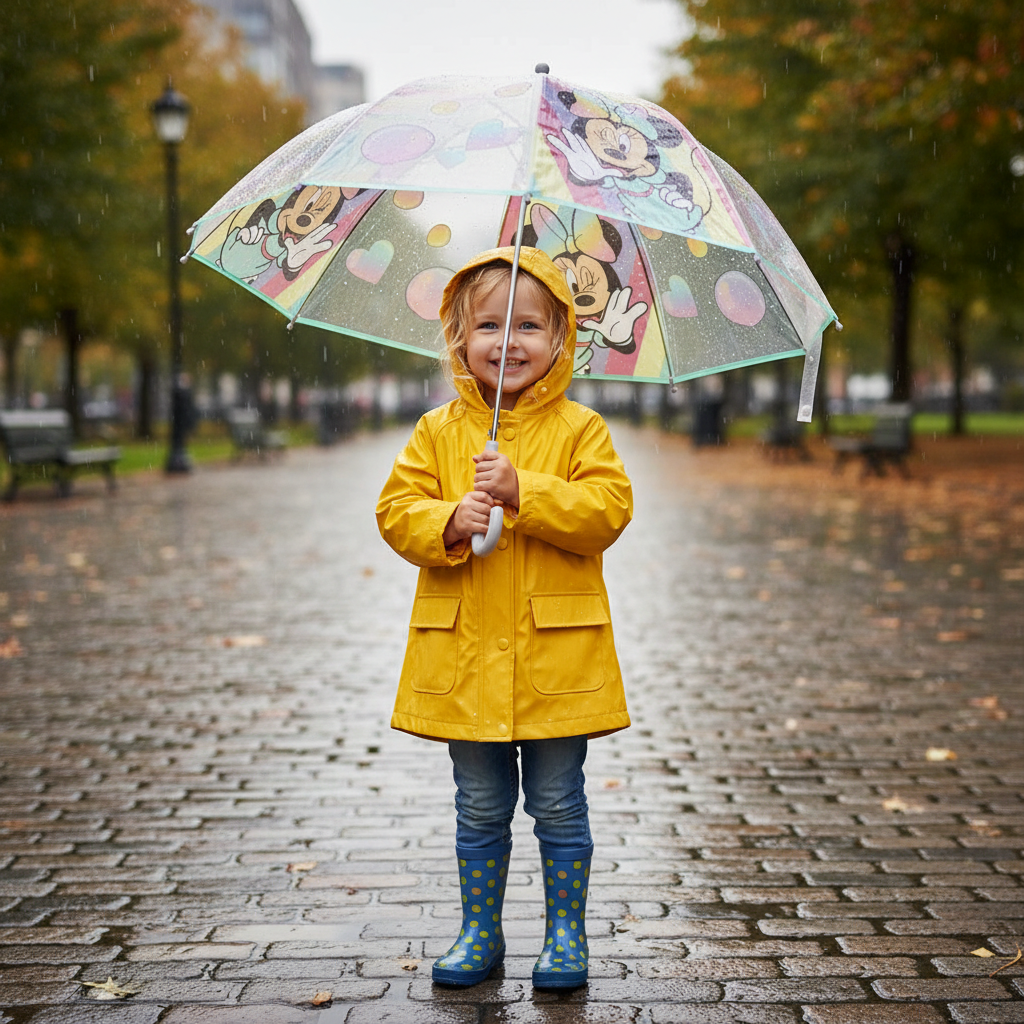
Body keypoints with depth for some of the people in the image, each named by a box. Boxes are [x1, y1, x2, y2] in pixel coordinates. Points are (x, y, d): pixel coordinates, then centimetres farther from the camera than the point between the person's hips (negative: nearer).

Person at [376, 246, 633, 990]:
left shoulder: (579, 430, 0)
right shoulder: (437, 432, 6)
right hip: (465, 655, 2)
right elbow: (397, 510, 1)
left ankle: (567, 934, 23)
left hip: (556, 655, -2)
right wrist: (448, 523, -19)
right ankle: (481, 933, 27)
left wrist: (524, 493, -21)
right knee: (481, 808, 13)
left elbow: (610, 509, -12)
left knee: (558, 806, 7)